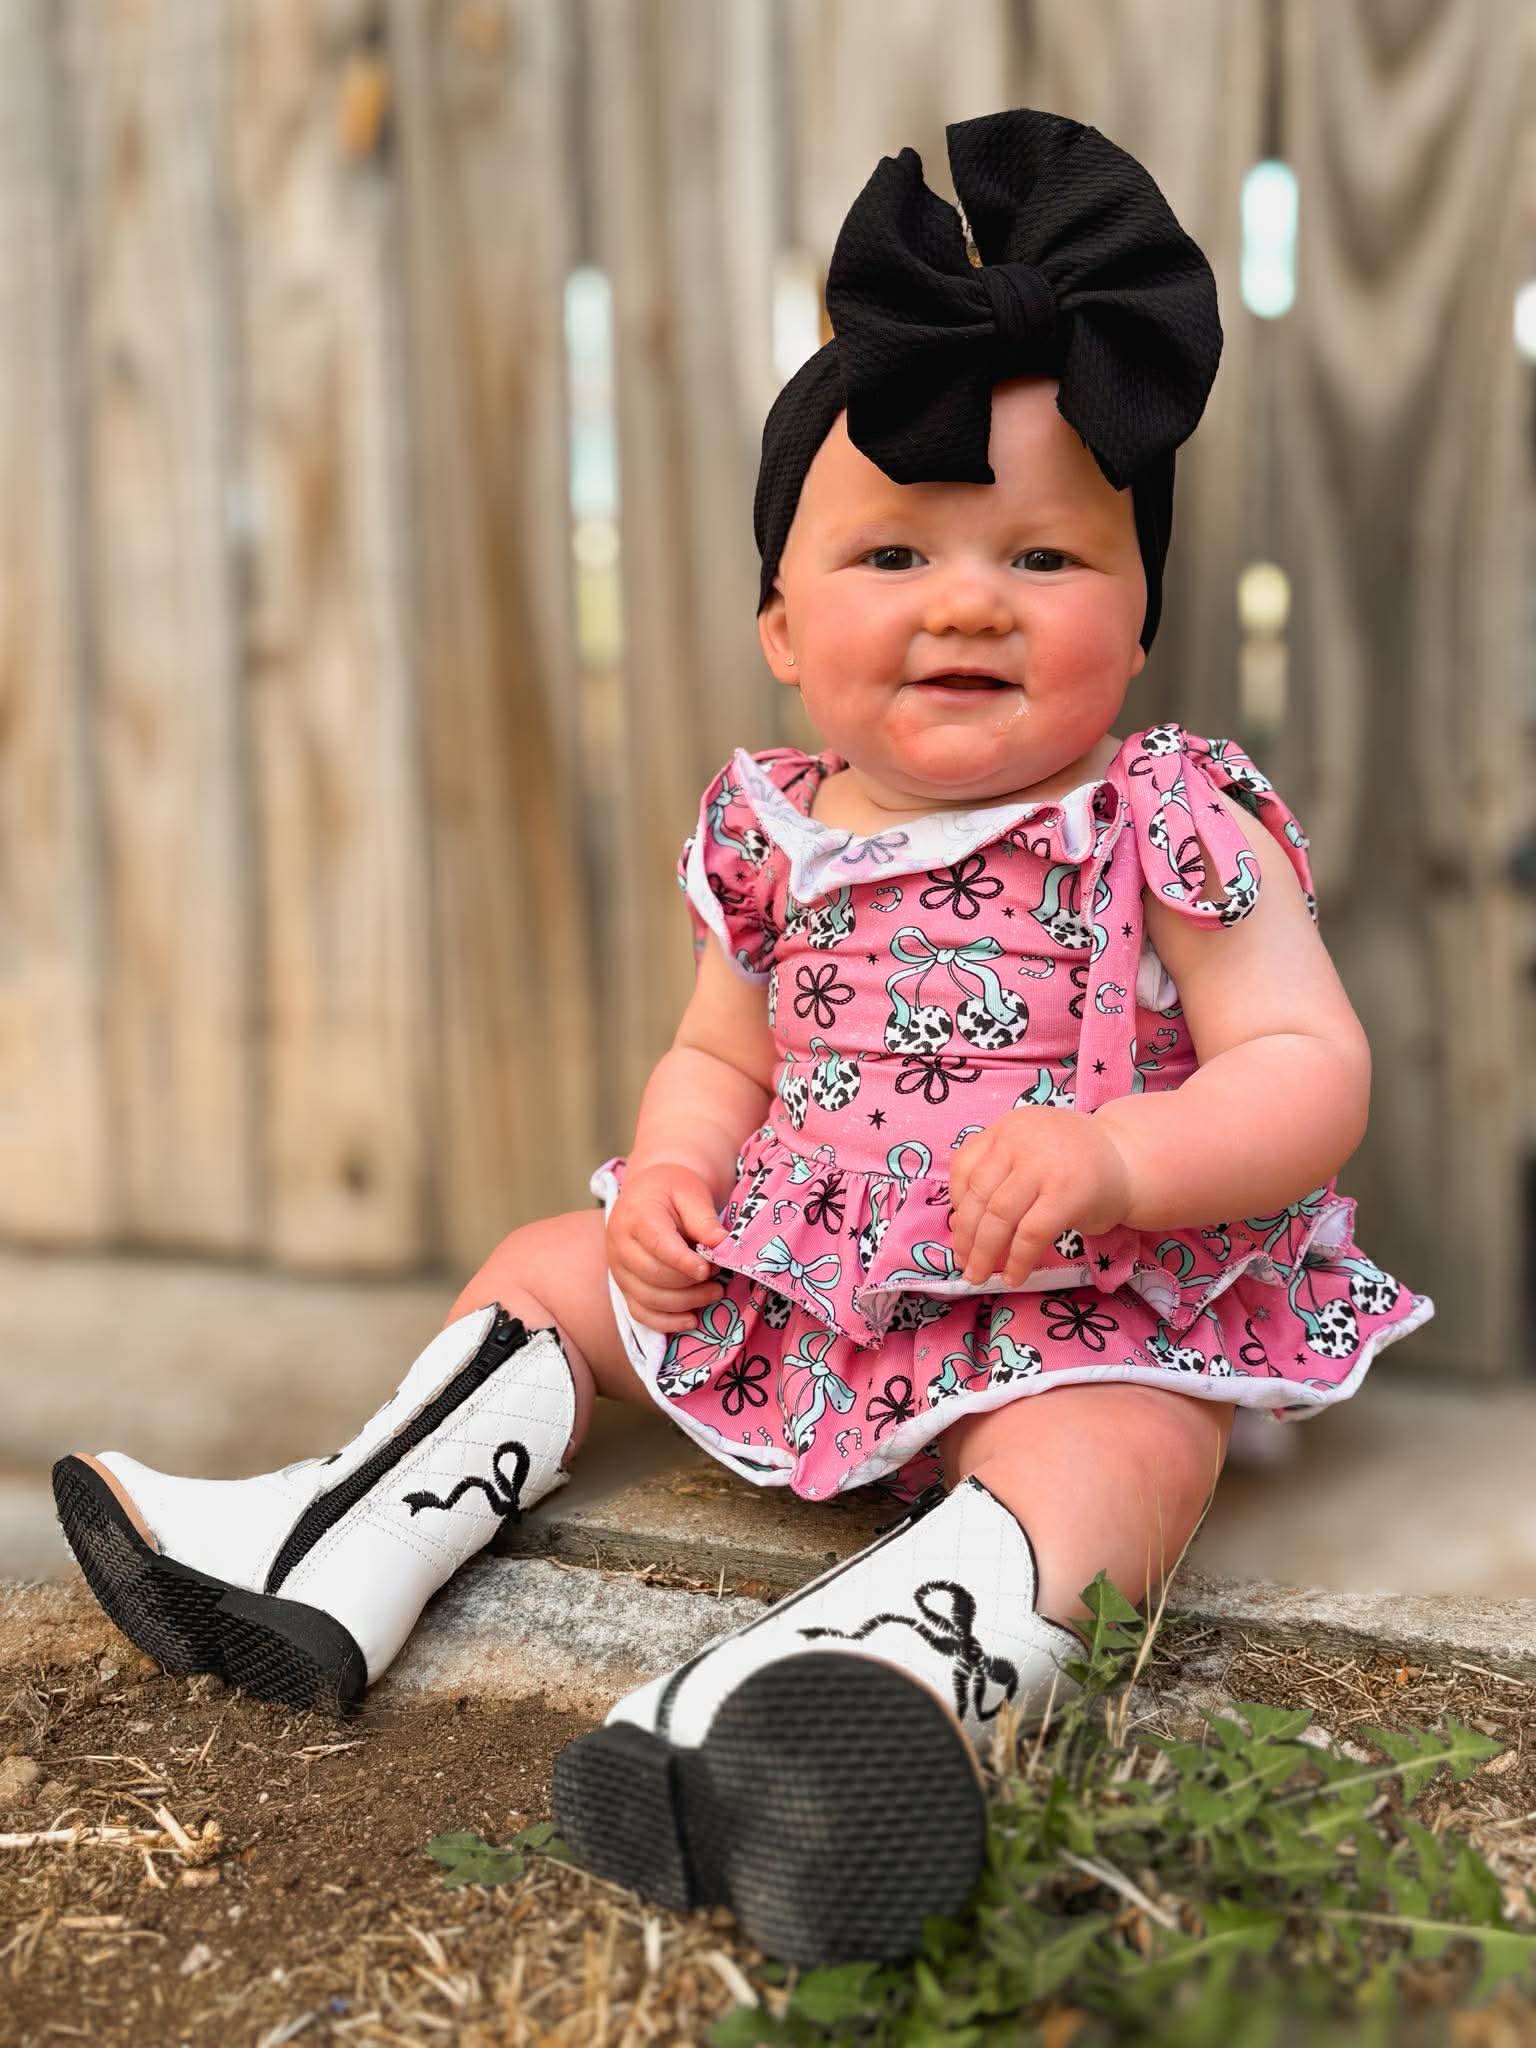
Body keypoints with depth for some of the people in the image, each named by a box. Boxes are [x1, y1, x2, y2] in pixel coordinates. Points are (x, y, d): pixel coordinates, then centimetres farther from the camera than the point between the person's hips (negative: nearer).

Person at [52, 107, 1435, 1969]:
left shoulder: (1172, 830, -12)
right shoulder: (775, 840, 2)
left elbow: (1312, 1072, -15)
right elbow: (721, 1052, 15)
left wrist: (1113, 1155, -33)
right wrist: (671, 1171, -7)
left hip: (1080, 1324, -5)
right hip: (786, 1283, 6)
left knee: (1125, 1447, -36)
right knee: (555, 1263, 8)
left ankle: (901, 1658, -59)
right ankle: (346, 1553, 7)